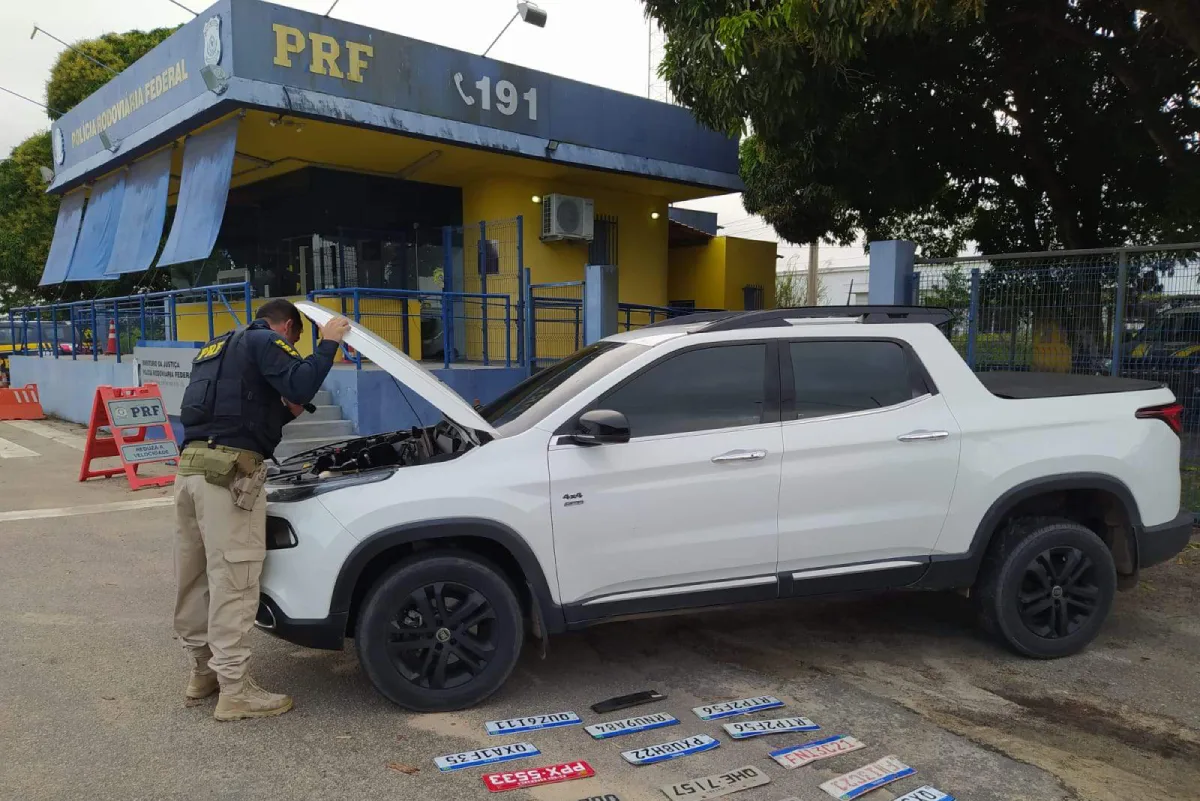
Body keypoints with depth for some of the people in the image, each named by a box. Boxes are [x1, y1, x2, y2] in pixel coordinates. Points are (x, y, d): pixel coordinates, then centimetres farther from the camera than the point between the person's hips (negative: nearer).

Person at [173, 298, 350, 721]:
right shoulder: (264, 341, 2)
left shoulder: (214, 349, 30)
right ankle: (235, 691, -1)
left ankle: (203, 669, 30)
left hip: (192, 466, 10)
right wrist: (328, 343, -3)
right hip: (228, 472, -10)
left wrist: (286, 412, 28)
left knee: (195, 576, 16)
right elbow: (301, 384, -15)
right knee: (232, 580, -6)